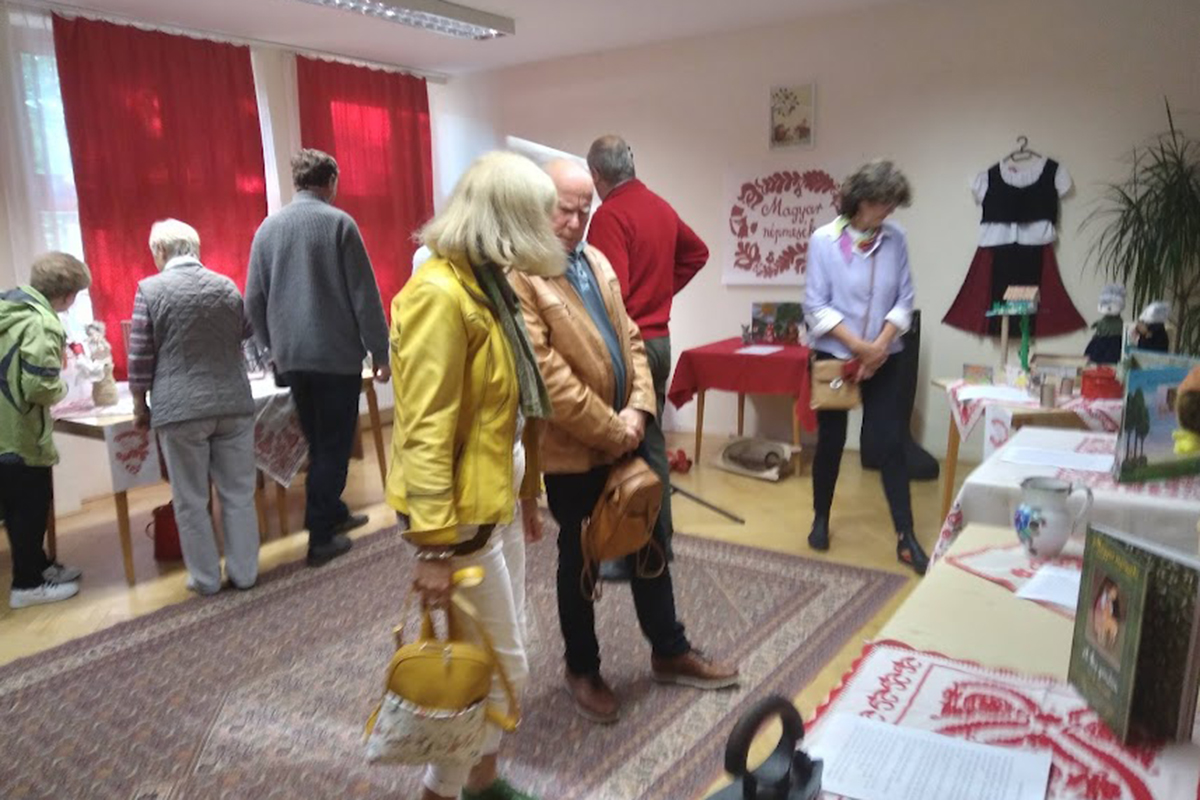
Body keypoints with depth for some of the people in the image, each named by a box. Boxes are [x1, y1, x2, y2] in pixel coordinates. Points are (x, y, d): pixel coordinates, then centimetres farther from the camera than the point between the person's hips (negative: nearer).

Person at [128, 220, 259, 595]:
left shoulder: (151, 289, -4)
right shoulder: (227, 286, 5)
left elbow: (140, 358, -3)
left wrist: (140, 406, 8)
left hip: (180, 409, -3)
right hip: (234, 402, 3)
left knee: (191, 500, 8)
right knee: (239, 493, 10)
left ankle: (206, 578, 16)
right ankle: (244, 572, 17)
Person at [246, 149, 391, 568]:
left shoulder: (268, 227, 8)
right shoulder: (339, 222, -6)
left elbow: (253, 299, 10)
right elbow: (364, 295, -9)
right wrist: (380, 351, -3)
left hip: (291, 356, 5)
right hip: (337, 353, -5)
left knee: (317, 442, 18)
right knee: (333, 445, 2)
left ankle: (332, 513, 30)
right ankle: (321, 537, 5)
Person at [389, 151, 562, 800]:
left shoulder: (486, 285, 10)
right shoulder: (439, 295, -20)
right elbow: (425, 432, -23)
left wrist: (528, 493, 17)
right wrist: (435, 545, -22)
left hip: (496, 503, 9)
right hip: (460, 515, -9)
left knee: (498, 660, 19)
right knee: (500, 667, 4)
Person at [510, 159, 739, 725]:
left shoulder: (597, 261, 9)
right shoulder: (519, 275, -17)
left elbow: (629, 339, 10)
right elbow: (548, 375, -23)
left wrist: (638, 408, -5)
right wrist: (610, 430, -19)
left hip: (626, 438, 7)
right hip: (573, 450, -7)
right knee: (580, 561, 11)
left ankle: (670, 652, 38)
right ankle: (582, 670, 33)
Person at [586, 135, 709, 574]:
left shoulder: (609, 215, -15)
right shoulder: (661, 207, 10)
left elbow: (609, 291, -23)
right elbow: (697, 252, 25)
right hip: (658, 340, 9)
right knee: (652, 443, 15)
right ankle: (660, 541, 25)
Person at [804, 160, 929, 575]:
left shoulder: (895, 238, -2)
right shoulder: (824, 240, -10)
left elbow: (904, 299, 0)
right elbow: (816, 306, -11)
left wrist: (881, 344, -14)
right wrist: (858, 345, -16)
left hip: (883, 359, 2)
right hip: (834, 356, -2)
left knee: (890, 442, -1)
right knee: (830, 440, 10)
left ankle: (906, 538, 6)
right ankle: (821, 520, 30)